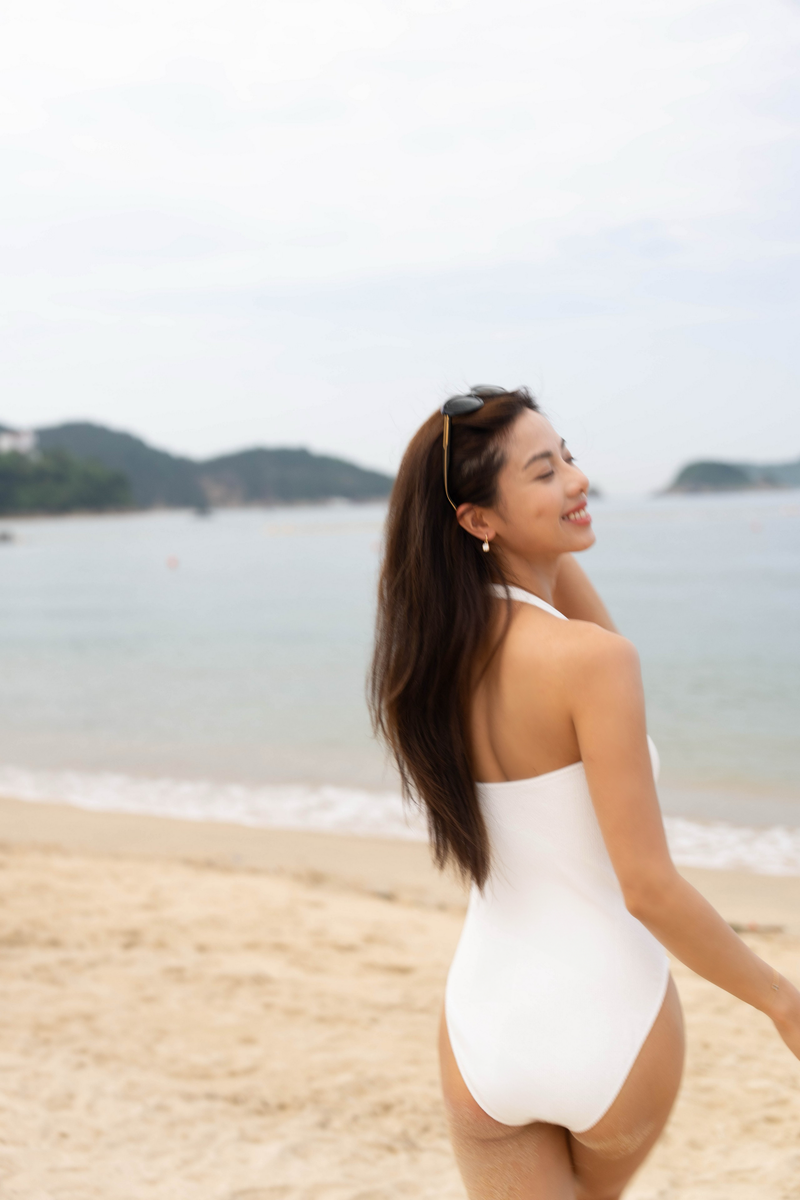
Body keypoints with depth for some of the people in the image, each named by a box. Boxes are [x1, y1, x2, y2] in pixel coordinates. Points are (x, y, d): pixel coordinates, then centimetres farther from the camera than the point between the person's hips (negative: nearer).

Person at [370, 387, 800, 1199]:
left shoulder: (435, 647, -1)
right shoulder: (588, 660, -21)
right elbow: (648, 887, -20)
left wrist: (553, 544, 4)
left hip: (484, 1030, 4)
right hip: (611, 1022, -4)